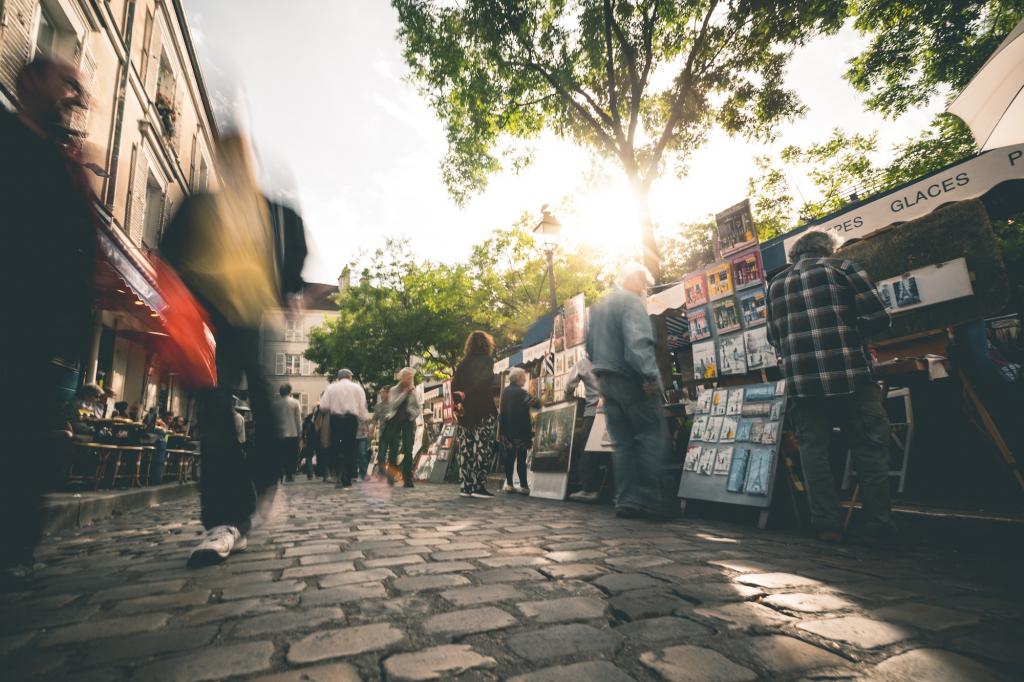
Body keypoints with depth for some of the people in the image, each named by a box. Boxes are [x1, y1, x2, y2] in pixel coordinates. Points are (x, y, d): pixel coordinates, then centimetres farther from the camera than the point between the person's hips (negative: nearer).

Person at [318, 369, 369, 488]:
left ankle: (339, 475, -7)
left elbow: (323, 407, 1)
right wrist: (366, 420, 9)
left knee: (335, 448, 8)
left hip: (336, 419, 0)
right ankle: (347, 480, 10)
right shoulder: (357, 388, 7)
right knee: (349, 449, 7)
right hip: (351, 419, 0)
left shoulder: (331, 387, 8)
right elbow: (362, 407, 1)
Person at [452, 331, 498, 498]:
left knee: (466, 449, 7)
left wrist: (458, 402, 3)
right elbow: (484, 383, -17)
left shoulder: (463, 362, 12)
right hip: (483, 411, -6)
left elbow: (454, 383, 4)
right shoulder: (487, 360, -3)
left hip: (465, 411, 6)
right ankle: (479, 486, -6)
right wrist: (465, 395, -11)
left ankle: (466, 486, 10)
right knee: (482, 448, -4)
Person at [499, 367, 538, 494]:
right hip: (520, 431, -7)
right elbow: (535, 403, -25)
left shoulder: (505, 391, 11)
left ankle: (509, 484, 11)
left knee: (509, 457, 9)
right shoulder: (520, 392, -14)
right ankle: (523, 486, -2)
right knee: (521, 458, -4)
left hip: (507, 430, 7)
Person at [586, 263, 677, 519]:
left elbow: (590, 347, 23)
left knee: (622, 442, 8)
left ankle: (626, 500, 7)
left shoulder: (598, 307, 21)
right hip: (630, 380, -8)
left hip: (606, 380, 8)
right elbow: (638, 342, -21)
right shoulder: (631, 301, -7)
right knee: (654, 438, -3)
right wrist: (650, 375, -24)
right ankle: (658, 500, -4)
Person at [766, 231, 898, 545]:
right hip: (849, 374, -3)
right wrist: (848, 332, 17)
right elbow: (878, 318, 0)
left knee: (814, 449, 9)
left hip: (800, 379, 3)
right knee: (870, 448, 8)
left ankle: (827, 524, 10)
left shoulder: (776, 283, 14)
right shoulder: (842, 268, 3)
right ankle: (878, 525, 11)